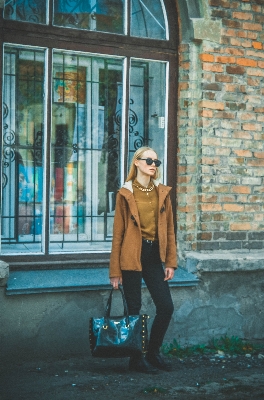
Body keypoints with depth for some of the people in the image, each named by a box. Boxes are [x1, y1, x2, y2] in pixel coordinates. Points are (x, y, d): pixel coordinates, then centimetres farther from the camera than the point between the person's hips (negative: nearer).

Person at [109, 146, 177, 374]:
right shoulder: (126, 194, -2)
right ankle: (136, 359, 18)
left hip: (154, 255, 4)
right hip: (132, 256, -4)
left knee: (166, 307, 1)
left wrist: (171, 261, 2)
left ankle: (153, 353, 21)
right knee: (134, 310, 3)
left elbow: (169, 229, 9)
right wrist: (115, 271, -5)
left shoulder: (163, 193, 9)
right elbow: (118, 233, -3)